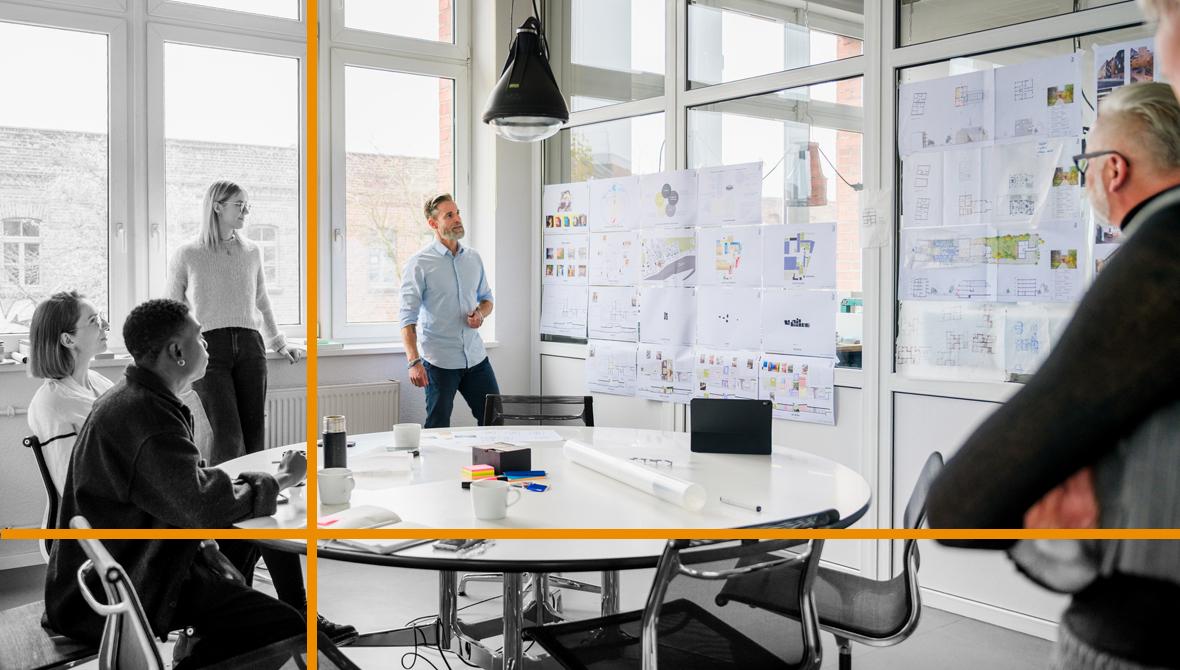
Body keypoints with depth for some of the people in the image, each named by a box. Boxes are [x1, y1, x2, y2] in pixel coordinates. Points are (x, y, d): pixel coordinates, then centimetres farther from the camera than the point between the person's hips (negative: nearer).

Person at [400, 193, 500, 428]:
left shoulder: (473, 258, 9)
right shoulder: (419, 263, -8)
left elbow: (486, 298, 21)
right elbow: (408, 318, -11)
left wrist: (481, 314, -3)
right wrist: (414, 362, -21)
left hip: (476, 356, 5)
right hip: (440, 361, -5)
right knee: (437, 428, 3)